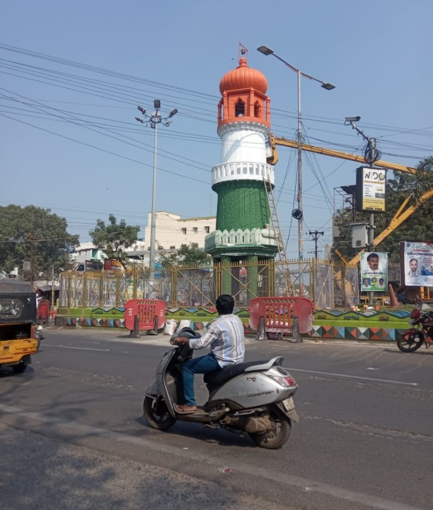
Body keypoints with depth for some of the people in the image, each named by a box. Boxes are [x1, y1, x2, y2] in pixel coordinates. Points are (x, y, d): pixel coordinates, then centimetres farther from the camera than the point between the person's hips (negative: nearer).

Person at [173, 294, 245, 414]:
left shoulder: (218, 324, -19)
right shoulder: (237, 319, 5)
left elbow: (201, 343, -27)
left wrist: (183, 340, -14)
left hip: (224, 361, -8)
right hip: (238, 359, 9)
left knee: (187, 367, -1)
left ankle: (190, 404, -2)